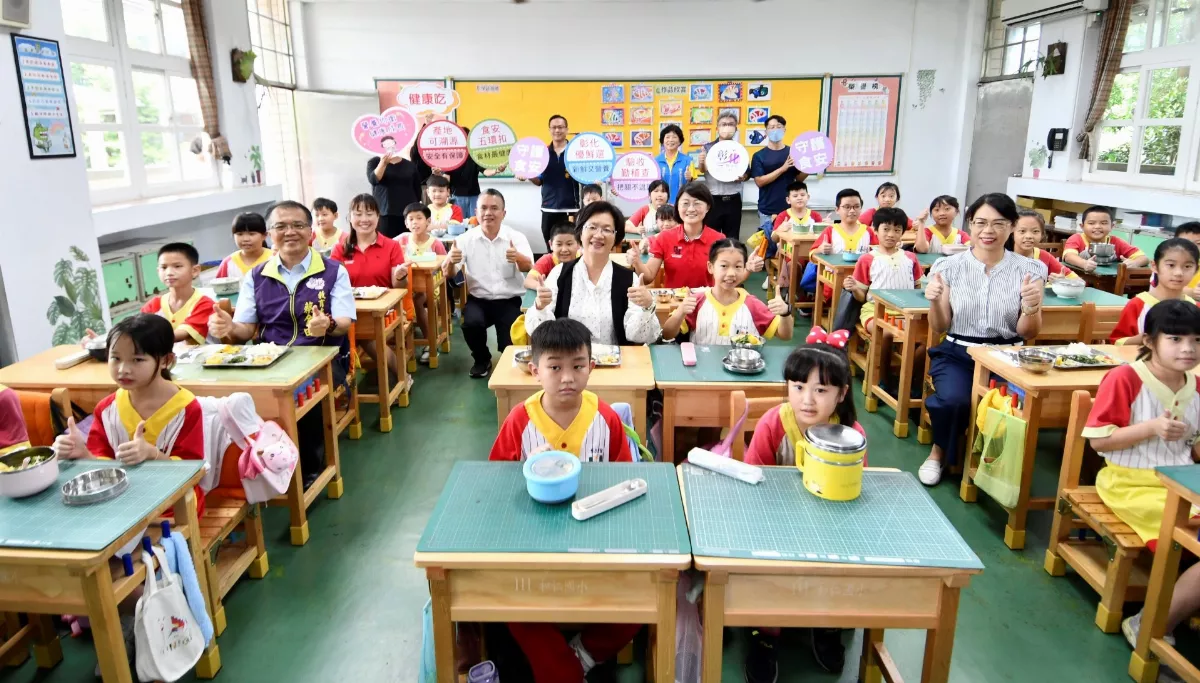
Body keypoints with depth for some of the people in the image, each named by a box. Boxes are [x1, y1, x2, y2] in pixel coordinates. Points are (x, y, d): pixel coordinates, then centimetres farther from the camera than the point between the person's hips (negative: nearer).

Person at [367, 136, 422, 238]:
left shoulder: (410, 165, 10)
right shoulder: (375, 162, 8)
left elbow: (417, 189, 13)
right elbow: (373, 179, -10)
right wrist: (383, 163, -19)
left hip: (408, 212, 2)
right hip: (384, 212, -1)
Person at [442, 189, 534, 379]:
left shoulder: (516, 237, -4)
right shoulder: (466, 239, -1)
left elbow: (528, 267, -21)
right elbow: (448, 273, -8)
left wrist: (518, 257, -45)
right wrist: (451, 261, -32)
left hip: (509, 300, -1)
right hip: (478, 300, 1)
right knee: (471, 323, -30)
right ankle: (482, 360, 4)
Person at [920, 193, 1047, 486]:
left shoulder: (1029, 270, 2)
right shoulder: (949, 266, 1)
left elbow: (1028, 334, 3)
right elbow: (939, 329, 3)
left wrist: (1031, 307, -18)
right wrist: (935, 302, -18)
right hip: (957, 353, -1)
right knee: (954, 400, -32)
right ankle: (940, 451, 3)